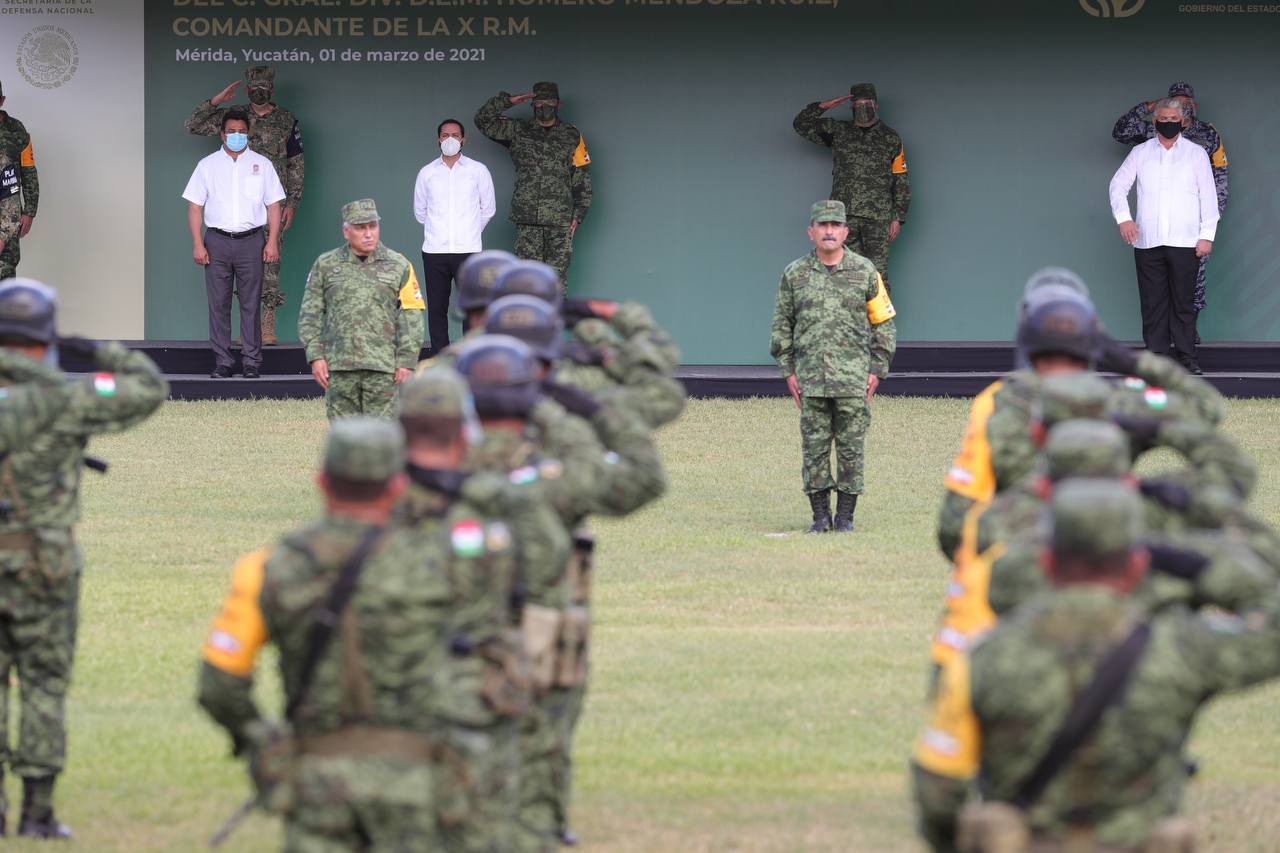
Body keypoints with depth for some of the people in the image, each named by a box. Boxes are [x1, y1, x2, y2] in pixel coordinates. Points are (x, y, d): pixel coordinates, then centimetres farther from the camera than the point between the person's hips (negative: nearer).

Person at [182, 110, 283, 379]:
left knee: (250, 303, 0)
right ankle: (222, 362, 4)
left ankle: (252, 361, 4)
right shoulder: (207, 165, 8)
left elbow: (273, 205, 8)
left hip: (251, 240, 0)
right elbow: (195, 206, 6)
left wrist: (272, 241, -2)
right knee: (218, 304, 0)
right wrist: (197, 244, -3)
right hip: (217, 241, 0)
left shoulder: (262, 165, 9)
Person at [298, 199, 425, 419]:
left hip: (383, 368, -1)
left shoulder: (399, 266, 8)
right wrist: (315, 356, 0)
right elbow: (310, 314, 10)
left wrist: (407, 361, -2)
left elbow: (411, 317, 5)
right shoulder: (325, 266, 11)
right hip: (339, 367, 1)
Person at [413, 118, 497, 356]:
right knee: (436, 309, 2)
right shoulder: (427, 173, 9)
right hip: (434, 251, 2)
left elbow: (488, 209, 12)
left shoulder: (478, 171, 5)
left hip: (467, 250, -2)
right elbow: (419, 211, 18)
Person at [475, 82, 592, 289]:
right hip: (527, 218, 0)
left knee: (558, 276, -2)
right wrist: (509, 101, 2)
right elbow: (483, 120, 11)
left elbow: (582, 177, 10)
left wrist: (578, 214, 2)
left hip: (560, 218, 0)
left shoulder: (571, 136, 10)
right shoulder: (518, 132, 11)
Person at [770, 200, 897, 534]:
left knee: (851, 447, 0)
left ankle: (845, 516, 6)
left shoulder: (864, 272, 5)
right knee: (814, 447, 1)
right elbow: (782, 324, 13)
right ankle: (820, 515, 8)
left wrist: (877, 370, 2)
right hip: (811, 378, 1)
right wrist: (788, 371, 6)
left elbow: (884, 322, 8)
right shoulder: (795, 274, 7)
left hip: (854, 378, -1)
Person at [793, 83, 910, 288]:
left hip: (877, 217, -2)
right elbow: (801, 124, 15)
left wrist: (898, 218, 1)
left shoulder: (890, 139, 9)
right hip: (844, 215, 2)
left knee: (877, 273, -7)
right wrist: (824, 106, 3)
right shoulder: (838, 131, 14)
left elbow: (902, 183, 8)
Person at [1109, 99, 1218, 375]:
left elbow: (1208, 195, 6)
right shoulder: (1140, 153, 12)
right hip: (1147, 242, 1)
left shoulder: (1196, 153, 9)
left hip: (1185, 242, -1)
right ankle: (1155, 355, 4)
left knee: (1183, 301, -2)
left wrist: (1207, 235, -2)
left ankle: (1186, 356, 2)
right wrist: (1123, 217, -9)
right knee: (1152, 301, 0)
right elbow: (1118, 184, 8)